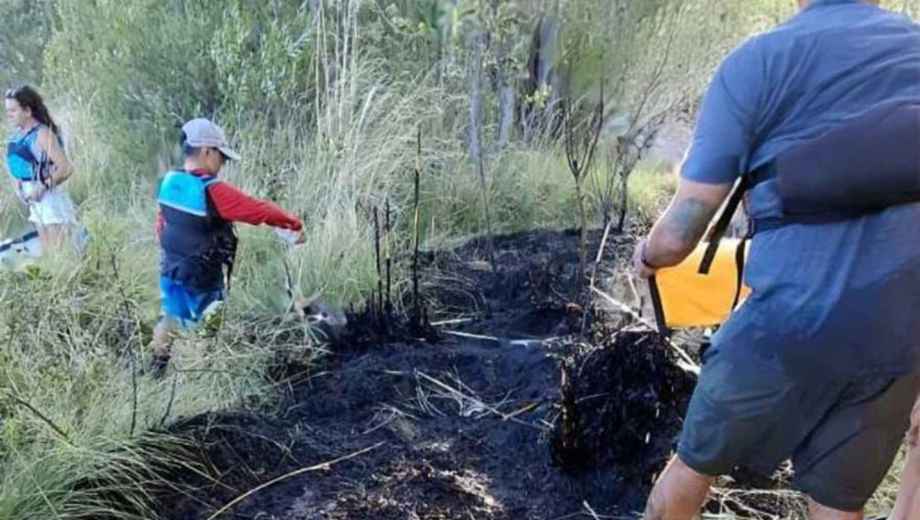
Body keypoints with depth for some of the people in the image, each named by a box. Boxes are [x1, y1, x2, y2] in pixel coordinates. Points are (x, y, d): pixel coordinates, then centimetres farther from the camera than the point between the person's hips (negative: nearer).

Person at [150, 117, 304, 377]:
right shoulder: (212, 191, -27)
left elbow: (161, 224, 10)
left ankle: (157, 371, 42)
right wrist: (294, 224, -12)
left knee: (170, 322, 25)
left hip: (171, 273, 8)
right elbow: (260, 210, -25)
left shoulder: (168, 183, -3)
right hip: (202, 281, -7)